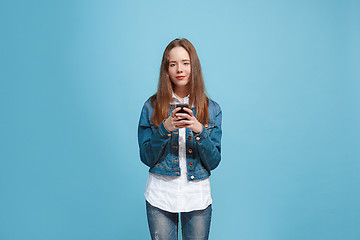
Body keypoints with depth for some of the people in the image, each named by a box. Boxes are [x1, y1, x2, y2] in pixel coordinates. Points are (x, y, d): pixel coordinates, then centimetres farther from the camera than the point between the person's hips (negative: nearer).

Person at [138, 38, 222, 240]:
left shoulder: (211, 109, 1)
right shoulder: (152, 106, -1)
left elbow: (214, 162, -2)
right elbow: (146, 158, -2)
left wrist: (200, 131, -17)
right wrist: (164, 129, -17)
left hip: (198, 196, 1)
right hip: (160, 195, 0)